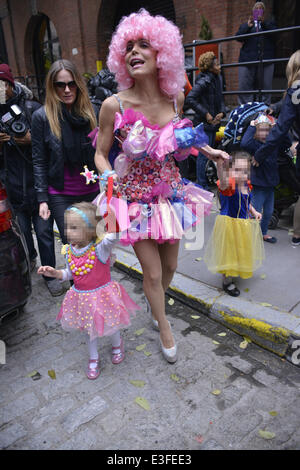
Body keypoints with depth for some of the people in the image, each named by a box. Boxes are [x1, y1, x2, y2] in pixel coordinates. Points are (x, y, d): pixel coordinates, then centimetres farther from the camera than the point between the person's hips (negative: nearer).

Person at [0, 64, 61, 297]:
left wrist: (32, 140, -19)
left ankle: (49, 274, 17)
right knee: (21, 231, 18)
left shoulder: (32, 108, -3)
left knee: (44, 231, 2)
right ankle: (29, 260, 45)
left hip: (37, 184, -3)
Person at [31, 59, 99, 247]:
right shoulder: (42, 116, -3)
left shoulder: (90, 112, 4)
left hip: (91, 190, 2)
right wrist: (43, 199, -6)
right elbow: (39, 161, -3)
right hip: (60, 195, -2)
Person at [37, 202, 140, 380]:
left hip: (103, 295, -4)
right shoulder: (70, 250, -7)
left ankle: (117, 345, 54)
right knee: (91, 330, 24)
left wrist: (105, 216, -37)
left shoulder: (100, 248, -27)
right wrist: (55, 273, -12)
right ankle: (94, 358, 49)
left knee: (111, 327, 20)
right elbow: (70, 273, 5)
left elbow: (113, 236, -49)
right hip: (83, 297, 5)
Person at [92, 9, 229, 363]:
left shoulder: (176, 97, -7)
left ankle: (155, 303, 53)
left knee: (170, 266, 18)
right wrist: (111, 182, -24)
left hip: (170, 192, 4)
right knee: (152, 273, 6)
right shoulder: (114, 105, -19)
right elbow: (101, 154, -7)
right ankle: (164, 328, 36)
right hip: (136, 197, -4)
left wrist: (209, 151, 8)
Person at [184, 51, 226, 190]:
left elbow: (220, 100, 18)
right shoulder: (203, 81, -15)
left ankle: (206, 182, 30)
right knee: (203, 154, -4)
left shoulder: (216, 79, 12)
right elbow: (189, 99, -24)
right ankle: (202, 186, 5)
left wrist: (222, 112, -3)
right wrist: (205, 114, -21)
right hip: (204, 123, -9)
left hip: (213, 123, 9)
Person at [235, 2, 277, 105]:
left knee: (266, 87, -3)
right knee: (244, 88, -7)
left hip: (266, 60, 0)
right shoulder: (245, 25, 22)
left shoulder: (269, 24, 20)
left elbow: (275, 33, 0)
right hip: (247, 60, 0)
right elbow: (238, 37, 5)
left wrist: (263, 23, -11)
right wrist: (248, 26, -8)